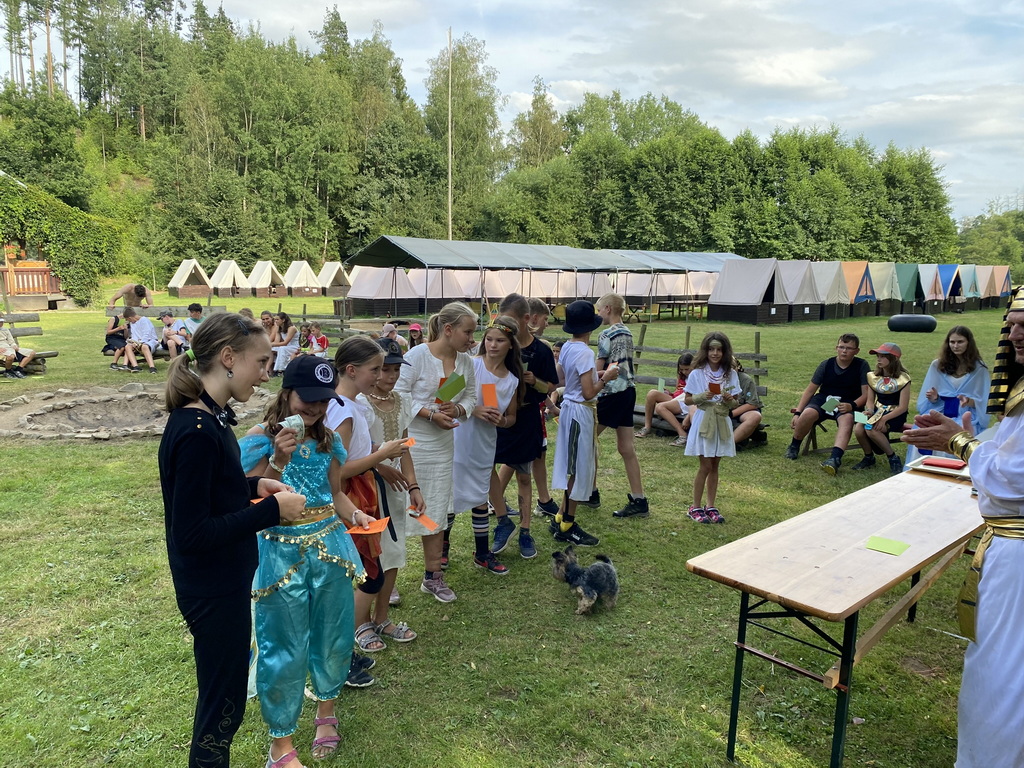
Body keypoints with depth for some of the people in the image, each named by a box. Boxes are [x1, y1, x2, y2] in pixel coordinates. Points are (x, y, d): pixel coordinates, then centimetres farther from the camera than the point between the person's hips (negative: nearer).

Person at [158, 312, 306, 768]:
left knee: (222, 697, 25)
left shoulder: (208, 417, 3)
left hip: (223, 581, 9)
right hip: (213, 591, -9)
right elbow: (192, 533, -26)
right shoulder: (197, 432, -27)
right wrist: (272, 511, -21)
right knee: (222, 706, 9)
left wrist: (253, 486, 2)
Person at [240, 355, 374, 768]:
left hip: (330, 547, 5)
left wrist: (355, 515, -8)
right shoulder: (259, 438, -12)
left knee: (333, 635, 17)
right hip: (282, 553, -4)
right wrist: (279, 461, -28)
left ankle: (326, 712, 44)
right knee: (284, 649, 6)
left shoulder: (328, 440, 2)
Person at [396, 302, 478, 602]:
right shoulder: (418, 355, -15)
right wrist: (430, 414, -22)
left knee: (436, 510, 12)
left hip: (442, 445, 6)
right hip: (410, 442, -6)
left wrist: (458, 409, -12)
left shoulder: (465, 361, 2)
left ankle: (433, 577, 27)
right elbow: (399, 394, -15)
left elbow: (470, 397, 9)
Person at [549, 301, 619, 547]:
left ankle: (561, 519, 26)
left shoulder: (566, 348, 5)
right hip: (581, 413, -9)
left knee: (571, 465, 17)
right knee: (579, 467, 2)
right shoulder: (585, 353, -21)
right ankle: (567, 527, 12)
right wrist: (605, 378, -7)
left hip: (569, 408, 9)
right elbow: (589, 393, -22)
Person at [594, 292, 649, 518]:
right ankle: (638, 500, 8)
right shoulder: (627, 332, 15)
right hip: (628, 390, 9)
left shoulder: (607, 334, -12)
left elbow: (598, 368, -11)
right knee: (626, 448, 8)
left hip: (612, 393, -9)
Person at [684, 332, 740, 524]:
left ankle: (711, 506, 20)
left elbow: (735, 404, 6)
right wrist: (702, 397, -20)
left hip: (722, 423, 3)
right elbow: (688, 400, -2)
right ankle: (695, 507, 11)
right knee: (705, 466, -1)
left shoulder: (730, 374, 2)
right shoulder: (697, 374, -6)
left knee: (714, 466, 10)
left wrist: (729, 400, -15)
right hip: (704, 421, -3)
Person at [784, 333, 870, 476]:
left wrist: (852, 405, -27)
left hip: (848, 404, -1)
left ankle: (835, 458, -55)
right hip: (824, 399, 1)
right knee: (808, 413, -31)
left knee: (847, 419, -37)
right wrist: (797, 412, -5)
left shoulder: (861, 365, -3)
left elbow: (866, 394, -6)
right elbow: (810, 390, 3)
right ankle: (794, 446, -5)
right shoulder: (826, 365, 0)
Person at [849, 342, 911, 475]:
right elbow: (870, 400, 9)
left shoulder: (902, 379, -9)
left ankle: (893, 458, -10)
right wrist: (870, 411, -14)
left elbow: (903, 407, -13)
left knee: (871, 429, -32)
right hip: (878, 411, 5)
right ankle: (869, 457, 3)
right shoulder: (874, 377, 7)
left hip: (895, 414, -5)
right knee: (858, 428, -25)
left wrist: (884, 419, -24)